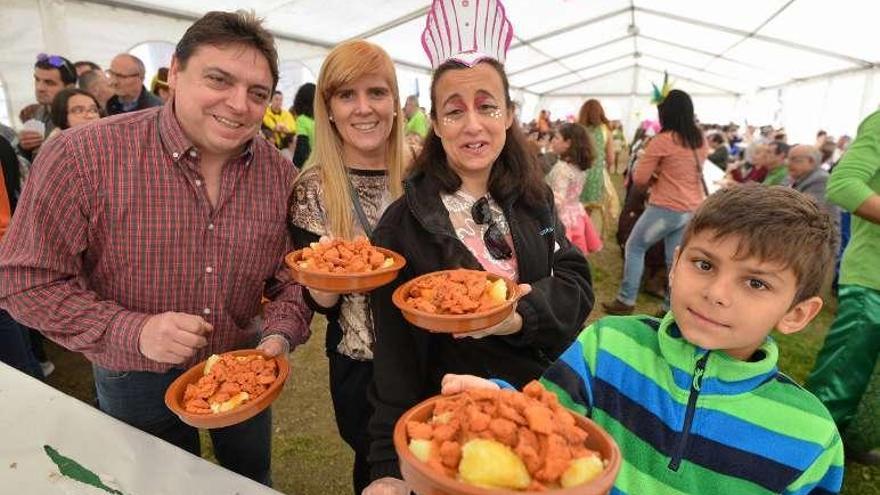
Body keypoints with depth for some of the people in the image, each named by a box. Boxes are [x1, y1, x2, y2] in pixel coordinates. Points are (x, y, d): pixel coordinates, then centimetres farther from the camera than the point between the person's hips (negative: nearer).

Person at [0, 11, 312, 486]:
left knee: (253, 477, 26)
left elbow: (294, 277, -4)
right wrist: (132, 333, -28)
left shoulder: (280, 173, -12)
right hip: (137, 380, -2)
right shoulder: (81, 157, -21)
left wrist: (279, 335, -22)